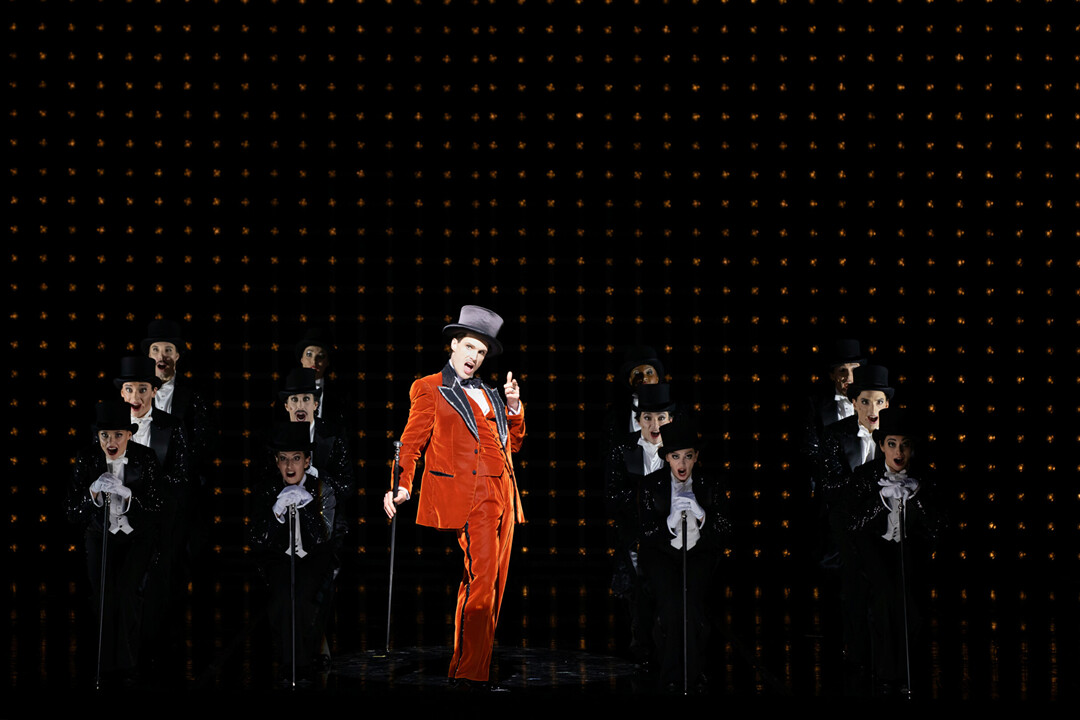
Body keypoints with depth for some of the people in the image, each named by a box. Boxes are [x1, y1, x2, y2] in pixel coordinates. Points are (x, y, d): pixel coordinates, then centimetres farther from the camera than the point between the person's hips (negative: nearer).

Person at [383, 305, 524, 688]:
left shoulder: (489, 393, 22)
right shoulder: (429, 389, 6)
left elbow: (513, 444, 23)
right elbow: (412, 441, 0)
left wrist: (514, 407, 8)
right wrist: (401, 485, -13)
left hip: (503, 495, 7)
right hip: (468, 494, -7)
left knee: (493, 583, 6)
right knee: (480, 579, -16)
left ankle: (476, 666, 14)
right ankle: (468, 673, -12)